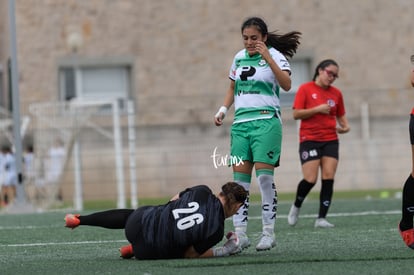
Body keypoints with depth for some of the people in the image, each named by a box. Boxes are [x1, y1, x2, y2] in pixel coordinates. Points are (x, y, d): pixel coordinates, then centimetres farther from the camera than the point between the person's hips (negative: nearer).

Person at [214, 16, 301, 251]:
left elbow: (286, 85, -20)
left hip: (266, 121, -5)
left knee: (264, 176, -12)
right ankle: (240, 234, -1)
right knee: (239, 178, -1)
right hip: (241, 123, 6)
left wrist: (267, 58, -26)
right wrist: (223, 110, 11)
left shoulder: (275, 56, -4)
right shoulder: (239, 58, 14)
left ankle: (269, 233, -7)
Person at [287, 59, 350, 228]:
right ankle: (296, 206, 17)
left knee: (328, 178, -8)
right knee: (310, 179, -12)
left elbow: (340, 116, 20)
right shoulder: (305, 89, -1)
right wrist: (317, 109, -15)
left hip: (330, 140, 4)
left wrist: (345, 126, -1)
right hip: (309, 140, -4)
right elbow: (296, 114, -5)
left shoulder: (336, 93, 11)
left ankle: (321, 218, -4)